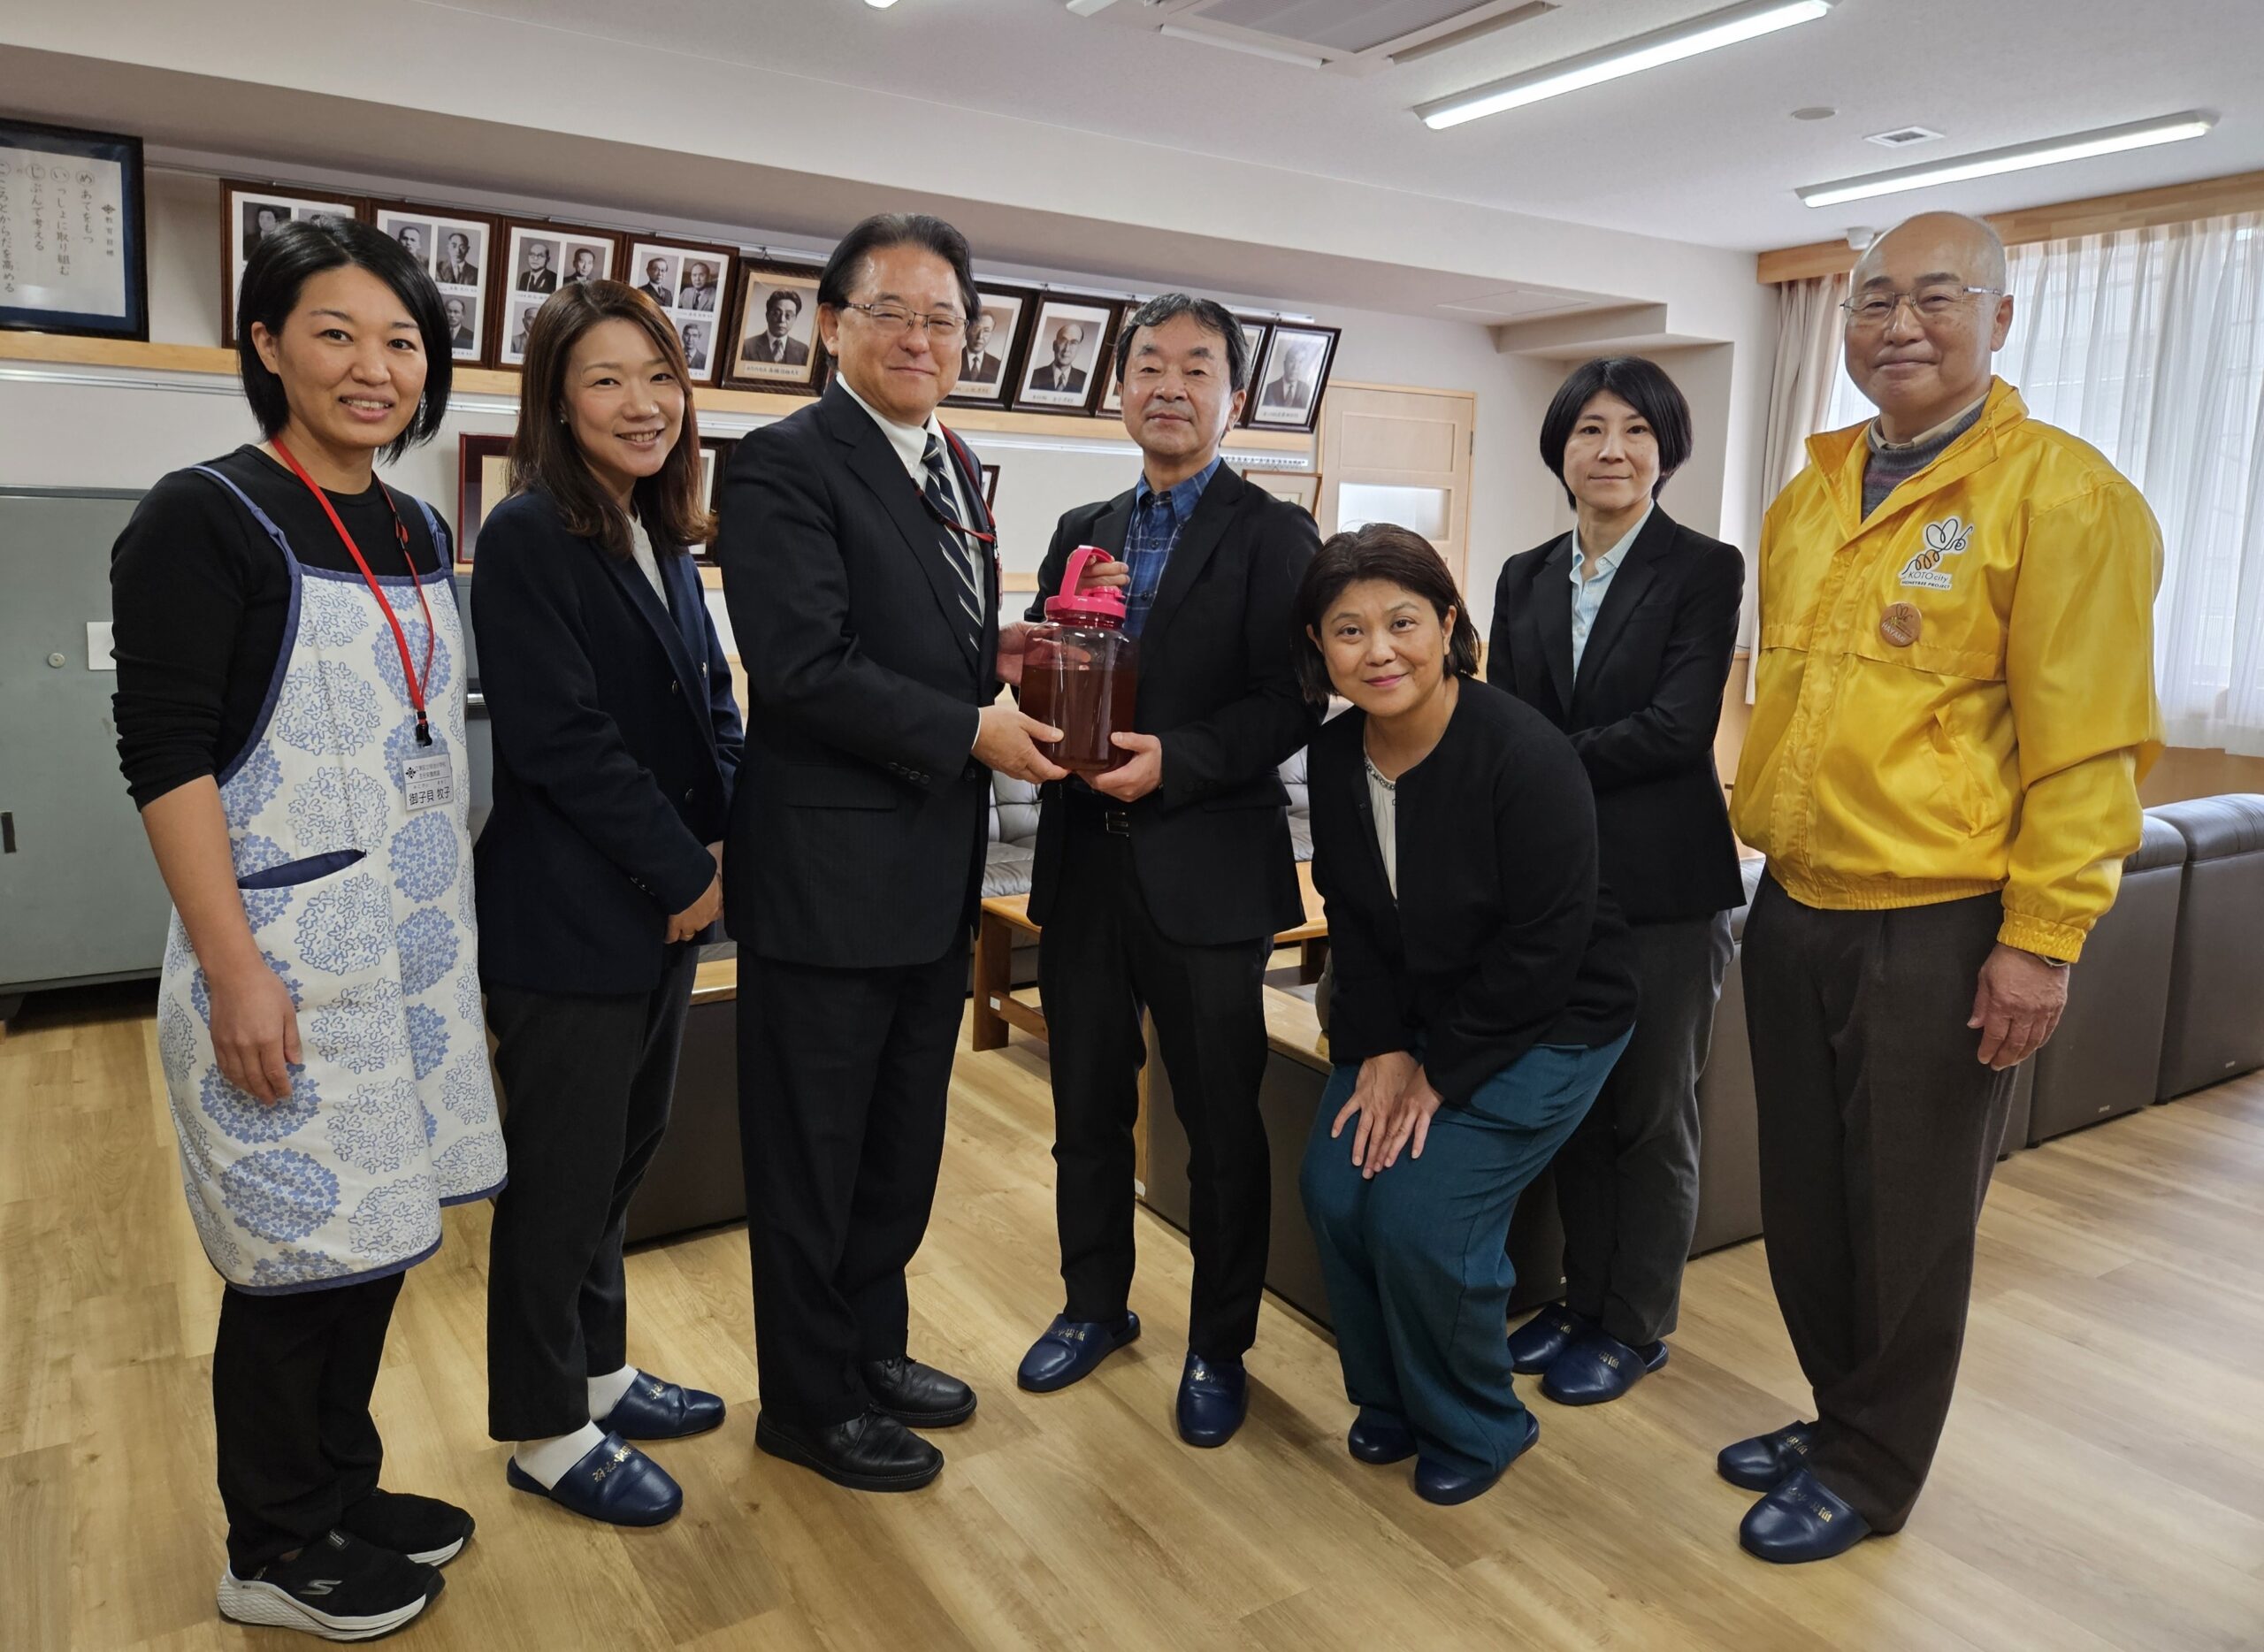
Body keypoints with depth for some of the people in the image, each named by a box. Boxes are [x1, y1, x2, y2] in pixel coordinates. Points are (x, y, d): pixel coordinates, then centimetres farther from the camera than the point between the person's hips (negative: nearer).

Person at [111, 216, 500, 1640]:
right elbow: (164, 754, -15)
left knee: (375, 1234, 15)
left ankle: (344, 1491, 35)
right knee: (299, 1252, 5)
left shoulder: (422, 533, 11)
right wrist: (234, 970, -19)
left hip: (414, 948, 7)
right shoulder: (205, 520, -10)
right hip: (286, 961, -6)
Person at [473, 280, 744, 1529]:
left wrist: (721, 843, -4)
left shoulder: (663, 544, 11)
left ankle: (598, 1373, 36)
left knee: (622, 1152, 18)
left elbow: (709, 709, 12)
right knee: (564, 1172, 5)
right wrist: (685, 871, -14)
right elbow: (559, 735, -19)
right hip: (569, 918, -8)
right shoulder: (529, 537, -13)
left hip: (665, 907, 8)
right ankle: (547, 1431, 23)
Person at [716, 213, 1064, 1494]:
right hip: (830, 873, -8)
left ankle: (874, 1347, 40)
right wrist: (971, 729, -17)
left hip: (935, 873, 8)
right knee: (812, 1152, 9)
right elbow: (806, 666, -21)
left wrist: (1003, 647, -2)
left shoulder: (954, 470, 13)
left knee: (904, 1141, 20)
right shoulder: (787, 464, -12)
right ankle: (811, 1403, 28)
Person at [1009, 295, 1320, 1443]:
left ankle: (1218, 1348, 27)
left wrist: (1172, 762, -23)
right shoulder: (1081, 533, 13)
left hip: (1206, 872, -5)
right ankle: (1096, 1306, 38)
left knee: (1222, 1126, 8)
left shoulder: (1272, 535, -4)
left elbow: (1292, 703, -12)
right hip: (1083, 862, 5)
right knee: (1087, 1112, 17)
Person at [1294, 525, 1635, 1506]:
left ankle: (1478, 1428, 14)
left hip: (1543, 1025, -6)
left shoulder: (1526, 756, -25)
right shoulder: (1335, 755, -4)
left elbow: (1544, 947, -22)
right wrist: (1378, 1050, -7)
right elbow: (1350, 918, 3)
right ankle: (1390, 1402, 19)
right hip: (1410, 1017, 6)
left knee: (1422, 1216, -17)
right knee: (1334, 1190, -9)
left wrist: (1439, 1073, -16)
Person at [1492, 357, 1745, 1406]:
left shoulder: (1705, 570, -5)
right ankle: (1582, 1298, 31)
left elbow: (1678, 727, -15)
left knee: (1648, 1111, 8)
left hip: (1660, 885, -4)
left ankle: (1635, 1326, 25)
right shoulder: (1525, 579, 10)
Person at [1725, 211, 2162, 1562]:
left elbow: (2086, 741, -13)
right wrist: (1768, 835, 13)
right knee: (1804, 1200, 17)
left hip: (1938, 929, -6)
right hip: (1796, 907, 6)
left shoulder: (2063, 492, -9)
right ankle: (1840, 1415, 38)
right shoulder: (1810, 496, 11)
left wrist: (2042, 940, -15)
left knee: (1908, 1224, 9)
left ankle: (1870, 1473, 29)